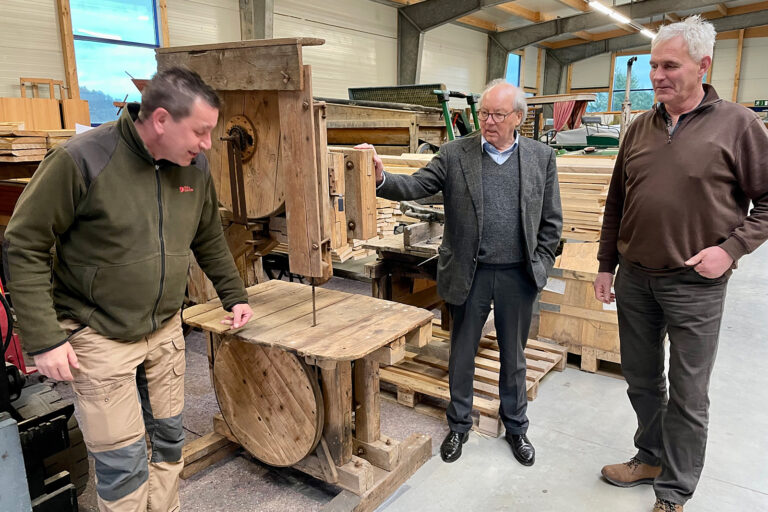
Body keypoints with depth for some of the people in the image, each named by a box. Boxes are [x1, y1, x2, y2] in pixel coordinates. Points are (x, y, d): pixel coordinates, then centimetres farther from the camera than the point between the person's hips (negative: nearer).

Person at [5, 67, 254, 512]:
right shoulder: (81, 160, -19)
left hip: (165, 329, 5)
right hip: (99, 337, -5)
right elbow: (26, 246, -13)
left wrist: (235, 295, 14)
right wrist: (44, 337, -15)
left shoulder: (196, 166, -2)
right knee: (123, 459, 2)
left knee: (169, 438, 17)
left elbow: (210, 240, 13)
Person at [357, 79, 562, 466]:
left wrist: (539, 266, -1)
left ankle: (516, 427, 38)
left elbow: (551, 220, 5)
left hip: (518, 275, 1)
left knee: (513, 355, 16)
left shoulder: (541, 157, 2)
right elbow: (416, 186, -12)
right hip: (469, 274, 0)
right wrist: (381, 179, -30)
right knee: (461, 353, 13)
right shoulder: (455, 154, -2)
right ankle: (458, 426, 34)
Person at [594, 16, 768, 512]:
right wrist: (607, 265, 11)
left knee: (688, 395, 6)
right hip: (635, 279, 5)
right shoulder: (640, 128, 7)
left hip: (695, 284, -4)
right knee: (641, 379, 17)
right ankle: (651, 457, 39)